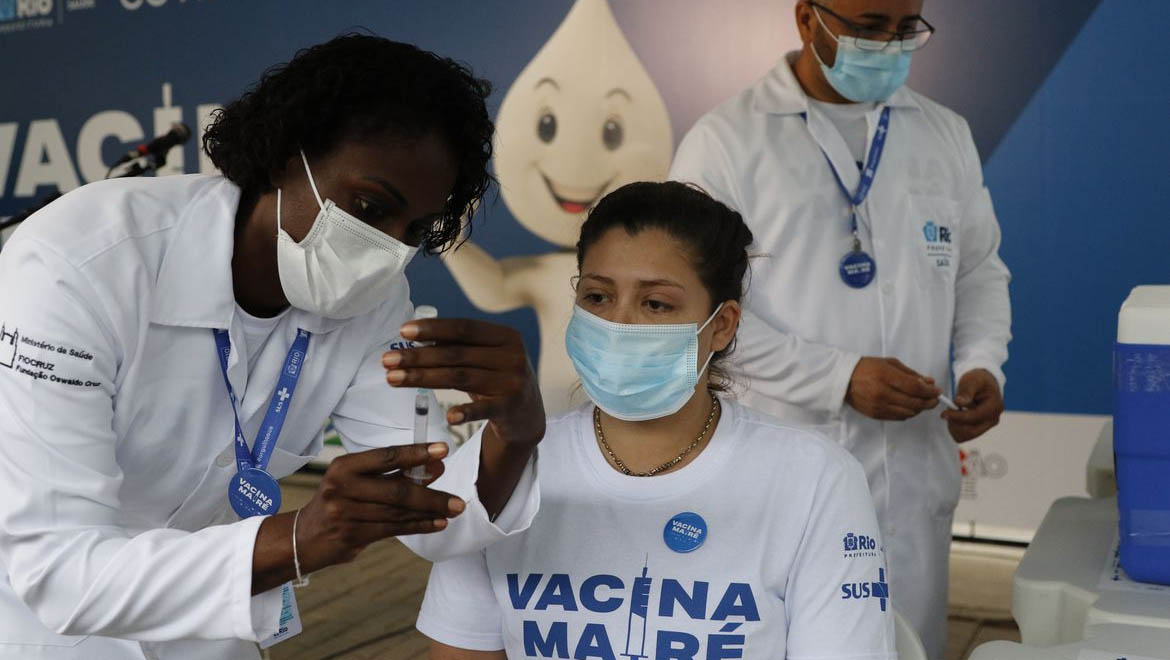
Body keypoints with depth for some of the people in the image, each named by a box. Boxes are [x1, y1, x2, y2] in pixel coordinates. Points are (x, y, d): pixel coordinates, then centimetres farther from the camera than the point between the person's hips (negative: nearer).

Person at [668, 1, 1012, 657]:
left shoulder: (947, 135, 11)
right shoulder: (725, 141, -5)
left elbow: (980, 270, 18)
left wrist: (982, 363, -3)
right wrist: (842, 378, -18)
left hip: (914, 477, 4)